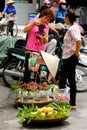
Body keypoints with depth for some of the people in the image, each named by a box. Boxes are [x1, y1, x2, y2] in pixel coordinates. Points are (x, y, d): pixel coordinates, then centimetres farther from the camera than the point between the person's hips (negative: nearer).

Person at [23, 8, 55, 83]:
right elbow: (25, 30, -14)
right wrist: (33, 23, -22)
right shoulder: (33, 21, -1)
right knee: (28, 69, -1)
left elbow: (46, 41, 12)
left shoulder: (46, 26, 13)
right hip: (30, 50, -5)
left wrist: (44, 38, -10)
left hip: (41, 51, 5)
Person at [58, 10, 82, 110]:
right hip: (70, 57, 10)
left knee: (62, 80, -5)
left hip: (70, 57, -10)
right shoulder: (75, 27, 13)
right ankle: (72, 103, 19)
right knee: (71, 80, 13)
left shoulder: (72, 28, -16)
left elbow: (78, 40, -31)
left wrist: (77, 52, -22)